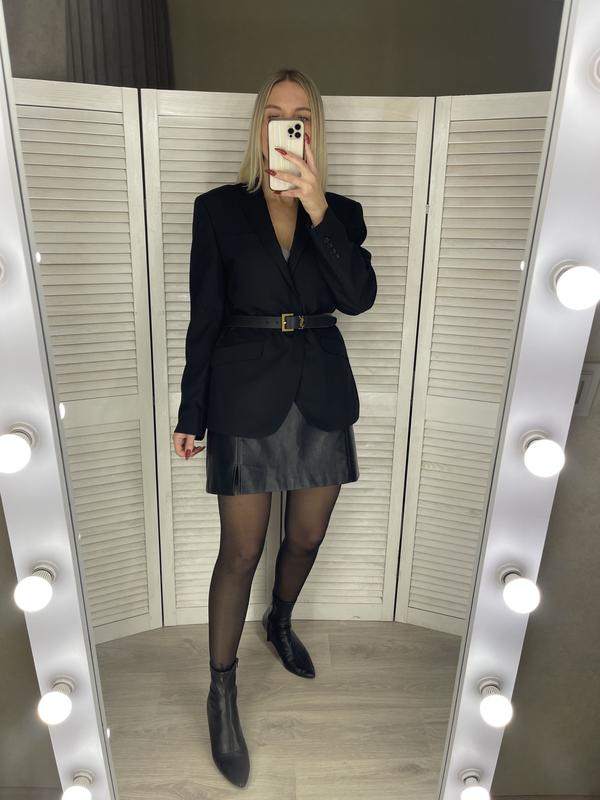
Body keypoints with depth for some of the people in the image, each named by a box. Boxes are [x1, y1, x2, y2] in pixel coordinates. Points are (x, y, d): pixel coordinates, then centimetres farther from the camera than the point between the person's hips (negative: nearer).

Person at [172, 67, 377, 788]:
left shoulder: (342, 211, 8)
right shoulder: (219, 209, 2)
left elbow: (359, 297, -9)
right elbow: (203, 318, 0)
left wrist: (316, 210, -18)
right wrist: (191, 416, -1)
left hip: (322, 395, 3)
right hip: (246, 396, -3)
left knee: (307, 538, 16)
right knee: (241, 553, 3)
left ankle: (280, 621, 48)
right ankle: (222, 693, 25)